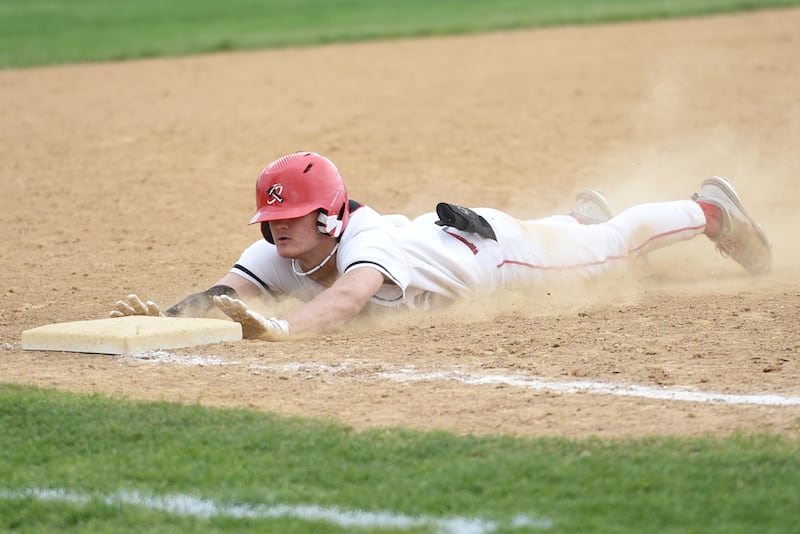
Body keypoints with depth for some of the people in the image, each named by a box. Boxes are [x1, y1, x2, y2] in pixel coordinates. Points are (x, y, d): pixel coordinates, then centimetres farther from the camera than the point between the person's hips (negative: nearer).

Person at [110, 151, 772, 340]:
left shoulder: (368, 240, -48)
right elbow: (225, 294, -41)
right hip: (437, 234, 5)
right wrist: (166, 316, -62)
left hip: (487, 242, -5)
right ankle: (582, 212, 70)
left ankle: (706, 209, 44)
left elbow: (349, 295, -68)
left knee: (608, 246, 19)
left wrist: (279, 328, -85)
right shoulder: (277, 257, -29)